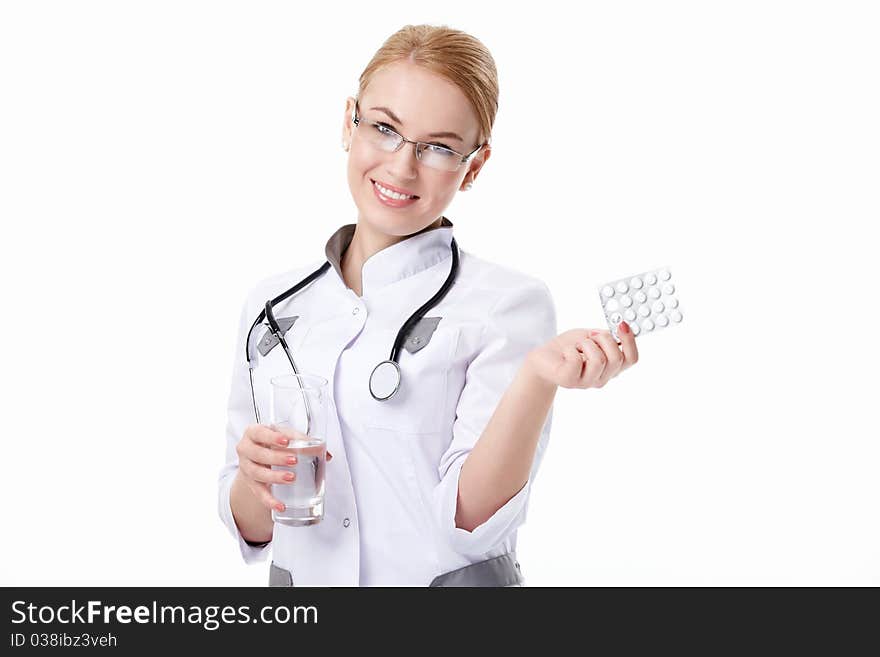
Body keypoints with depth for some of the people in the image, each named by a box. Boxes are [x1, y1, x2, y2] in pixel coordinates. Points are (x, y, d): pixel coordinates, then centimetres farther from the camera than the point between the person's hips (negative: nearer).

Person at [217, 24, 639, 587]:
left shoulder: (509, 304, -8)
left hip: (450, 578, -4)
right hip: (299, 580, 4)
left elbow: (470, 524, -15)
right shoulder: (273, 303, 4)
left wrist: (539, 377, -27)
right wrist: (254, 481, -12)